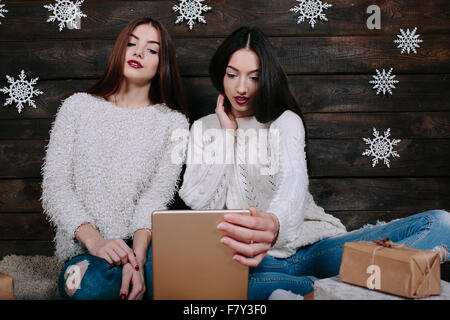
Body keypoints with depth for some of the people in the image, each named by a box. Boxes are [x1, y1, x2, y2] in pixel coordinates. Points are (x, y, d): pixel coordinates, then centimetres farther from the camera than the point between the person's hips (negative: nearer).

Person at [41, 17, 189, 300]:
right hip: (84, 248, 0)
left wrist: (137, 254, -24)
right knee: (92, 287, -35)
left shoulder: (173, 122, 8)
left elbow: (157, 196, -5)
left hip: (142, 244, 1)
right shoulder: (78, 106, 8)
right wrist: (94, 241, -18)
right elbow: (55, 186, 0)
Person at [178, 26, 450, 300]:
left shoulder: (285, 122, 3)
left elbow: (293, 183, -20)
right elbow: (200, 201, 0)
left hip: (310, 245, 1)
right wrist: (227, 132, -1)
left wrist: (274, 224, -45)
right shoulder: (203, 128, 13)